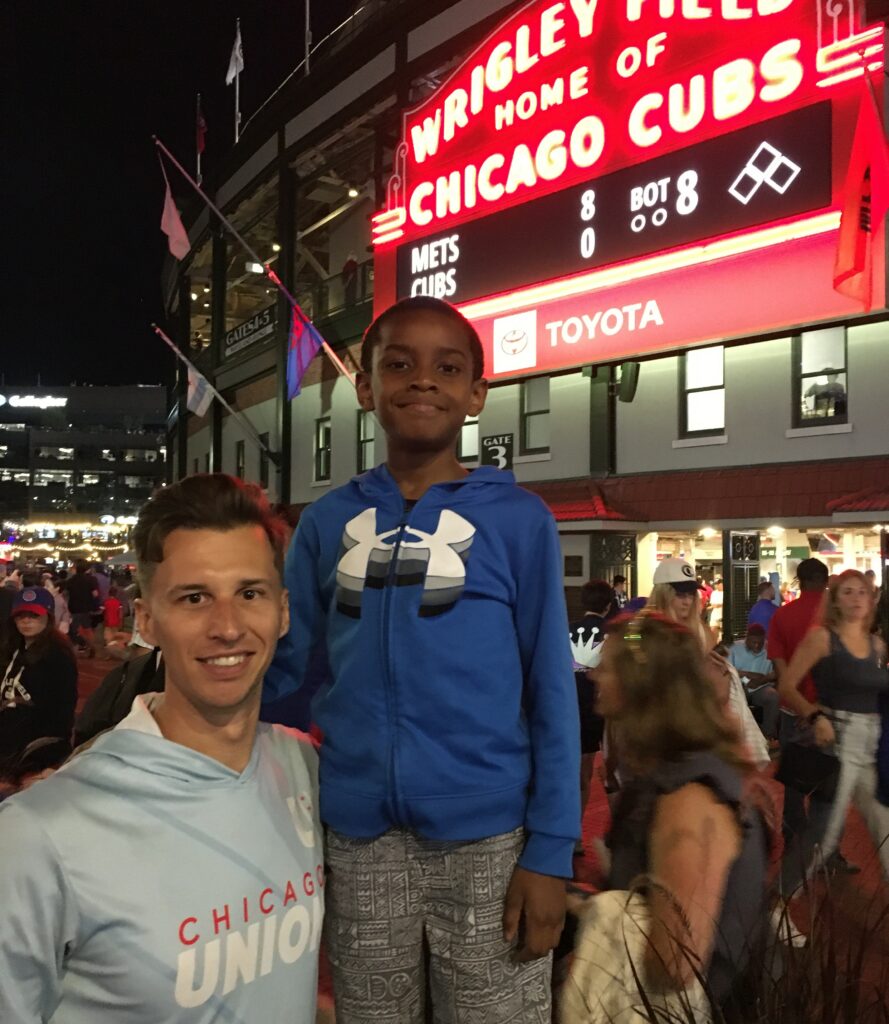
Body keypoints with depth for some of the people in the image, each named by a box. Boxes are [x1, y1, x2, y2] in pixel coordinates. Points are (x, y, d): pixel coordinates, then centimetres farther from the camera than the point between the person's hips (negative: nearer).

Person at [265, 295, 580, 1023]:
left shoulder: (519, 518, -3)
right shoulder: (328, 521, 4)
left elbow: (551, 690, -4)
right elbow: (284, 666, 8)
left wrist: (551, 851, -8)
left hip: (488, 836, -2)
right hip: (359, 837, 3)